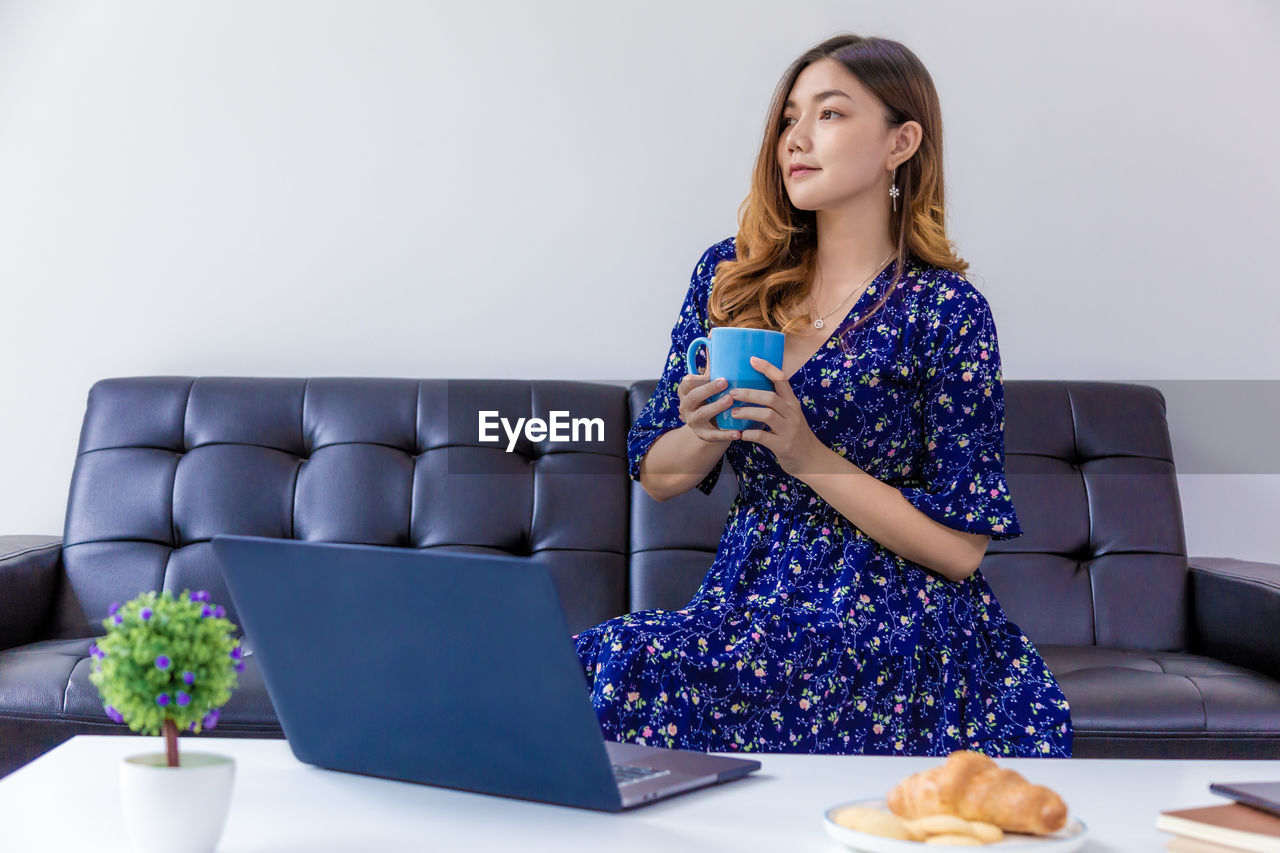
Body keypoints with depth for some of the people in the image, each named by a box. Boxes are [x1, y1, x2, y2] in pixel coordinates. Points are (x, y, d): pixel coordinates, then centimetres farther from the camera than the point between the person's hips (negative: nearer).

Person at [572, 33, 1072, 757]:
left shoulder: (946, 308, -6)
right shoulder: (730, 274, 7)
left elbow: (961, 549, -9)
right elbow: (654, 476, 11)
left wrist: (810, 455, -18)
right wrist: (706, 436, -11)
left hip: (890, 625, -4)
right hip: (746, 596, 5)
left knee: (623, 669, -26)